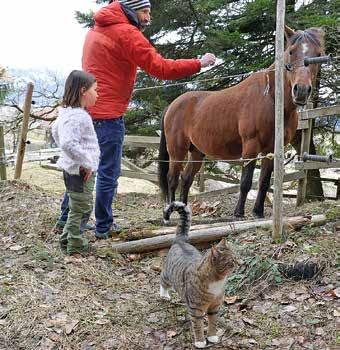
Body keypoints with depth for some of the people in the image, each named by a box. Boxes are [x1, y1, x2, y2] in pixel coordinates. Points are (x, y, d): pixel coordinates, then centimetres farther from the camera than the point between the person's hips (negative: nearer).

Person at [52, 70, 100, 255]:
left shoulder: (66, 112, 8)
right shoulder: (77, 116, -24)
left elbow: (55, 130, 24)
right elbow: (69, 144, -36)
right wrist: (85, 163, -25)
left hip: (72, 168, 10)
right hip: (80, 171, -10)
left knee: (78, 207, 23)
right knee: (81, 209, 3)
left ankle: (67, 238, 35)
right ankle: (75, 245, 16)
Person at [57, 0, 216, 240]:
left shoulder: (98, 29, 16)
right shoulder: (126, 33, -13)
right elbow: (160, 68, -18)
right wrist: (199, 63, -11)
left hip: (86, 109, 9)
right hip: (108, 114, -9)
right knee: (109, 172, 2)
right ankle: (104, 227, 13)